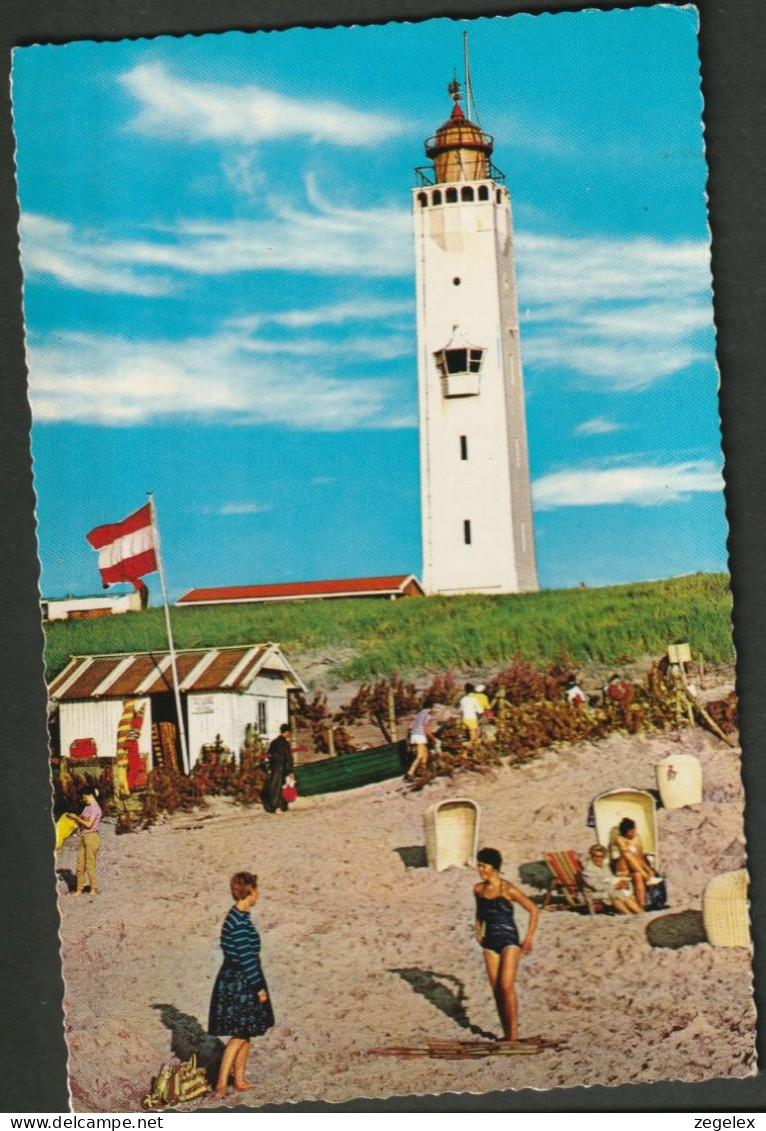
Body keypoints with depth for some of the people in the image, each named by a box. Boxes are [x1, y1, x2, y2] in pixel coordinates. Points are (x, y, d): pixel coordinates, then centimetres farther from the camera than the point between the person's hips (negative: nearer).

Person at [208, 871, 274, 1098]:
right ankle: (221, 1084, -1)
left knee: (245, 1033, 16)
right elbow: (246, 959, -22)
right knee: (239, 1034, -2)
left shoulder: (237, 917, 8)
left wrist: (257, 984, 22)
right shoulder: (240, 922, -22)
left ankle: (239, 1080, 23)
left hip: (235, 980, 9)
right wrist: (259, 987, -15)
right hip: (240, 983, -9)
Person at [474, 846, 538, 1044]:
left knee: (506, 985, -17)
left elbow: (533, 910, -6)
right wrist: (478, 932, 14)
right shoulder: (478, 889, 5)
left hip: (509, 940, -6)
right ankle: (506, 1034, 12)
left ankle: (514, 1032, -10)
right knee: (496, 989, 4)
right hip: (490, 941, 6)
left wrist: (528, 939, -7)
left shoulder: (507, 890, -12)